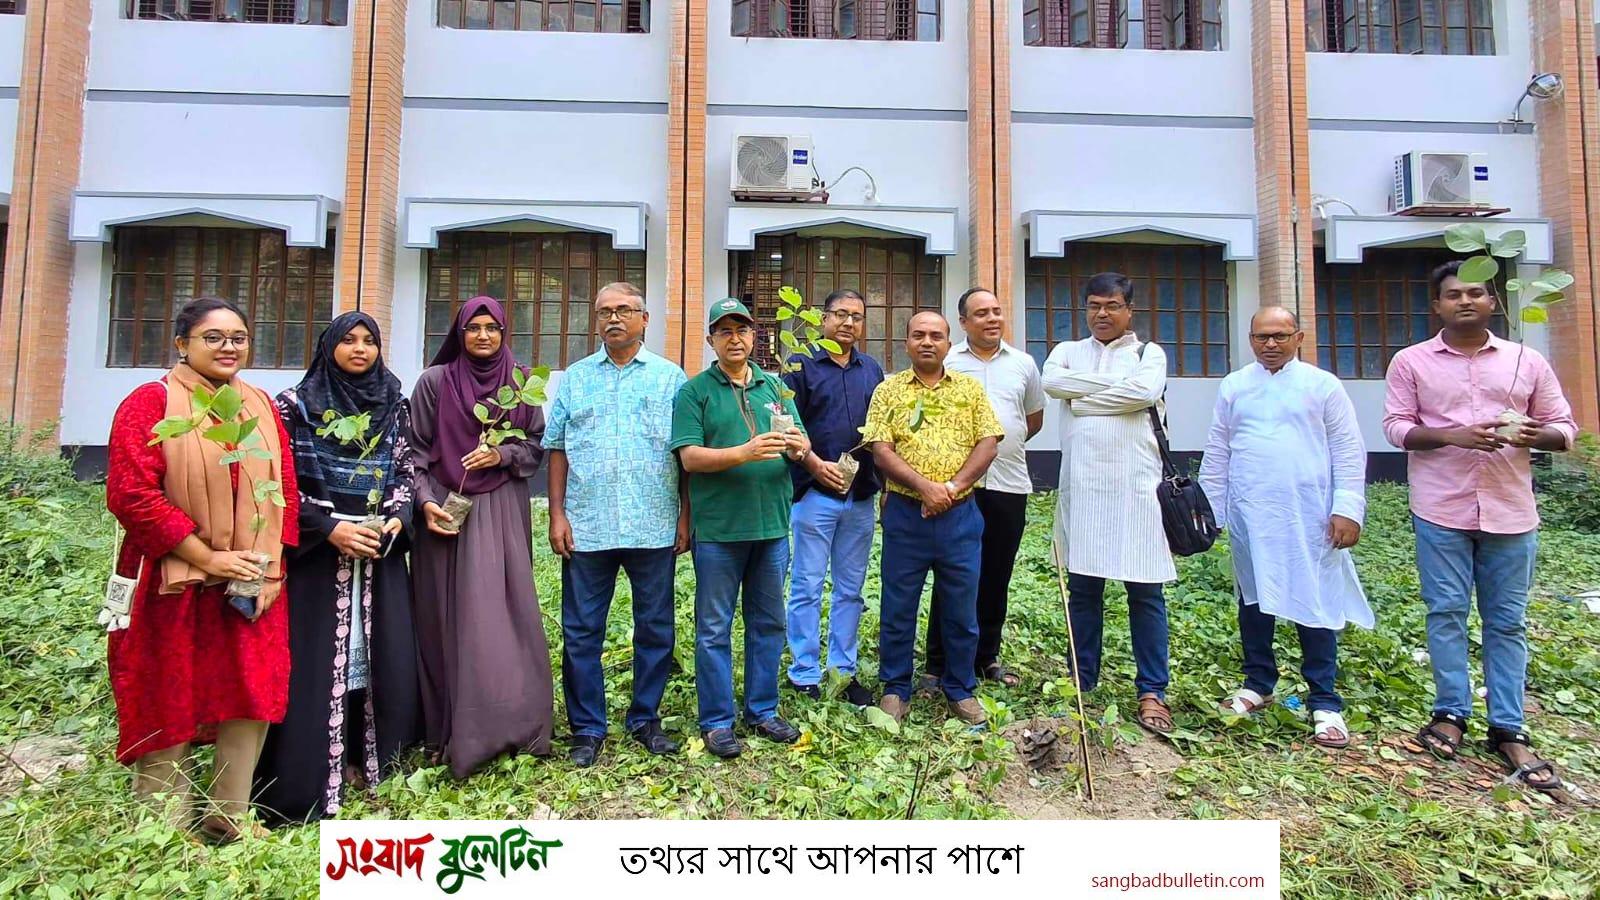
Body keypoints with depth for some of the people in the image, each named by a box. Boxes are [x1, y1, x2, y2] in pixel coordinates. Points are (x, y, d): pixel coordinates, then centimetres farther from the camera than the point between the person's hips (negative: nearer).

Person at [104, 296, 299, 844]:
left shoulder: (261, 407, 10)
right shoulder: (150, 403, -4)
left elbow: (285, 489, 8)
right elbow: (130, 494, -13)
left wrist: (272, 568, -3)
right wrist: (206, 557, -16)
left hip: (253, 585, 5)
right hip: (174, 584, -4)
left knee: (252, 698, 7)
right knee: (168, 706, 6)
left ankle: (230, 820, 23)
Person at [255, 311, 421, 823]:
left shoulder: (396, 406, 9)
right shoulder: (297, 404, 0)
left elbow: (406, 471, 10)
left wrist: (396, 519, -8)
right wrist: (330, 527, -14)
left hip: (381, 549, 3)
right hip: (318, 549, -3)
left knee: (382, 653, 5)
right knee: (317, 658, -3)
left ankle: (370, 760, 19)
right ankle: (313, 775, 8)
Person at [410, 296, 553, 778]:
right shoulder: (434, 381, 3)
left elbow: (537, 445, 11)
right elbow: (417, 450, 3)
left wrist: (503, 454, -8)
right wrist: (425, 501, -10)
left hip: (502, 513, 1)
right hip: (446, 510, -1)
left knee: (506, 614, -1)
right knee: (452, 619, 1)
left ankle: (511, 724, 11)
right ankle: (452, 732, 11)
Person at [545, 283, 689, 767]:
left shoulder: (670, 378, 6)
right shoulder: (575, 378, 10)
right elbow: (557, 450, 8)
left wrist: (686, 516, -2)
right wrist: (557, 514, 0)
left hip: (655, 527, -1)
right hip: (587, 527, 1)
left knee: (655, 629, 9)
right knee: (581, 631, 6)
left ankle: (645, 718, 25)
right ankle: (587, 728, 20)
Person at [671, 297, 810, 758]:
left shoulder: (775, 387, 13)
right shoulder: (694, 391, -1)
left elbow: (802, 445, 11)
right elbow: (689, 457, -11)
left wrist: (799, 446, -14)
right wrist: (745, 452, -25)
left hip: (773, 525, 5)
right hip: (718, 528, -4)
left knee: (768, 622, 13)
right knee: (714, 628, 4)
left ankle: (762, 710, 28)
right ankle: (717, 721, 17)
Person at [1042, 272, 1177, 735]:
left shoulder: (1149, 352, 9)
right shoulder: (1069, 350, 15)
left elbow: (1146, 391, -13)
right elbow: (1052, 381, -8)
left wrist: (1082, 399, -8)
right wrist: (1116, 383, -8)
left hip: (1134, 484, -2)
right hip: (1081, 484, 2)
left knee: (1144, 590, 0)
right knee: (1082, 587, 8)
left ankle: (1152, 691, 9)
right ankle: (1082, 682, 20)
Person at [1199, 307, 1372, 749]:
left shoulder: (1323, 385, 3)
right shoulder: (1233, 387, 9)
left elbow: (1349, 451, 0)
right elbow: (1216, 455, 10)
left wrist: (1348, 508, -8)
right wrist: (1209, 512, 7)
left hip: (1310, 517, -2)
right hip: (1250, 516, 3)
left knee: (1316, 605, 0)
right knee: (1253, 601, 11)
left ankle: (1324, 704, 9)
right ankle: (1258, 684, 26)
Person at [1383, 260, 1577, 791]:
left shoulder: (1527, 362, 9)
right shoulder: (1411, 362, 4)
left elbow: (1565, 427, 11)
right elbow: (1396, 426, -1)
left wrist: (1536, 436, -12)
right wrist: (1453, 436, -17)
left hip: (1510, 511, 2)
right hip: (1441, 509, -2)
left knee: (1507, 622, 6)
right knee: (1446, 613, 2)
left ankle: (1508, 729, 13)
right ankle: (1451, 713, 15)